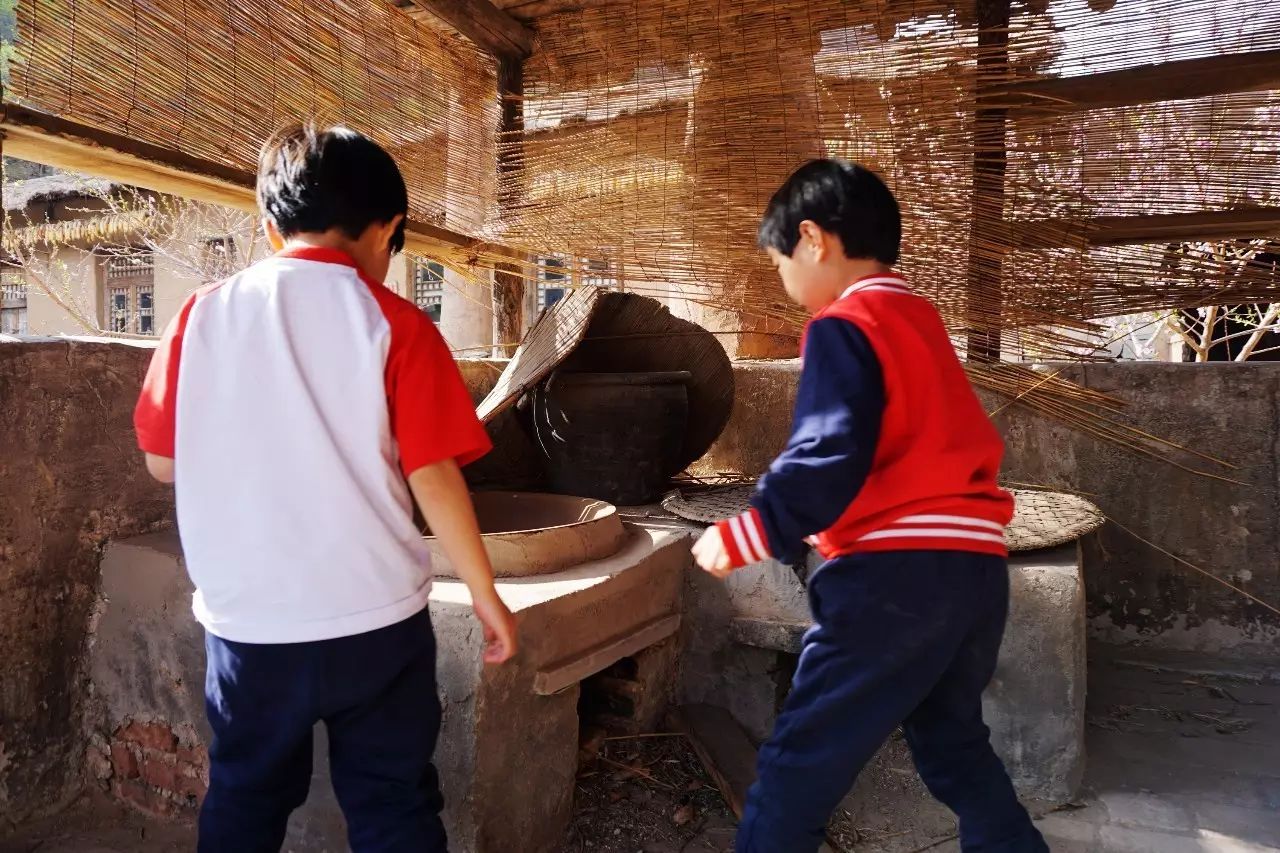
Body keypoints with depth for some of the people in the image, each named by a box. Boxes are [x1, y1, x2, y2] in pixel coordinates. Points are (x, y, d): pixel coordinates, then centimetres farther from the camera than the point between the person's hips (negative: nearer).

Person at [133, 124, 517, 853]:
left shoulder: (203, 315, -1)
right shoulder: (393, 323, -10)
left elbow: (164, 461, 5)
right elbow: (433, 475, -12)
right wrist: (485, 592, -2)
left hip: (245, 618, 3)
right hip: (372, 617, -3)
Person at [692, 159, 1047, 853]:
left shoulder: (843, 325, -8)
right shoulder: (920, 318, 19)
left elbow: (831, 455, -20)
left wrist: (747, 534, -13)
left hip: (899, 568, -9)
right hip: (974, 561, 9)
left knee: (800, 759, 1)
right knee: (952, 742, 26)